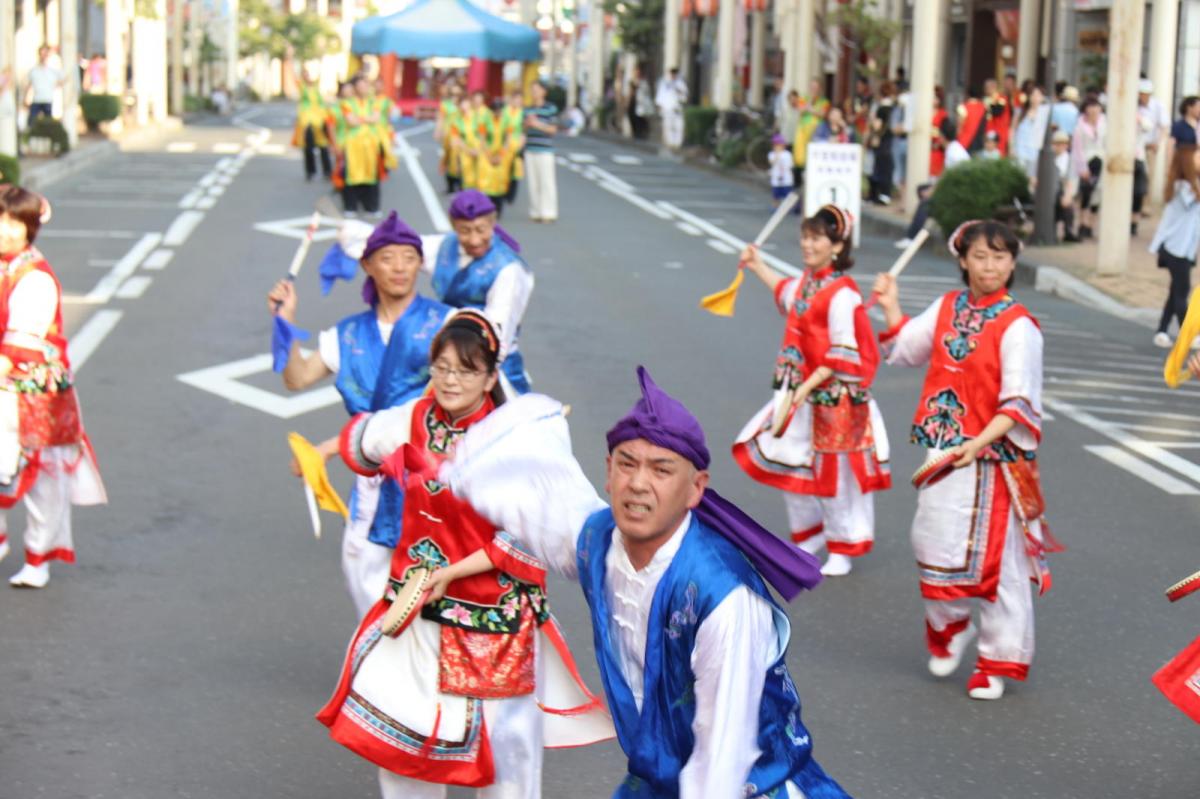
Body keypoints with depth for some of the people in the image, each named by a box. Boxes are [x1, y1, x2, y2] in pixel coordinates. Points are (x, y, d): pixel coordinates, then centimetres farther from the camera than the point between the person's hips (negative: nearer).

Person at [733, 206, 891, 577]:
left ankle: (843, 549, 19)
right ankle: (810, 533, 32)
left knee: (835, 471, 4)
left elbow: (842, 355, -22)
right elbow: (786, 293, 32)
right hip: (800, 391, 8)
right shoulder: (807, 282, 5)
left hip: (832, 397, -8)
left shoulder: (841, 294, -20)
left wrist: (809, 386, -25)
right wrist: (758, 267, 34)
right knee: (790, 462, 13)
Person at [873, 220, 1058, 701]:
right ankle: (951, 625, 37)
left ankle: (999, 659, 13)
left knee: (995, 556, -1)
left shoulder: (1017, 327, -13)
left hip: (991, 458, -6)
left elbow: (1018, 404, -19)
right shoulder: (947, 308, 6)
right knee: (932, 540, 11)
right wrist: (890, 306, 17)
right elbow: (905, 350, 24)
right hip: (942, 452, 6)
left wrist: (977, 445, -29)